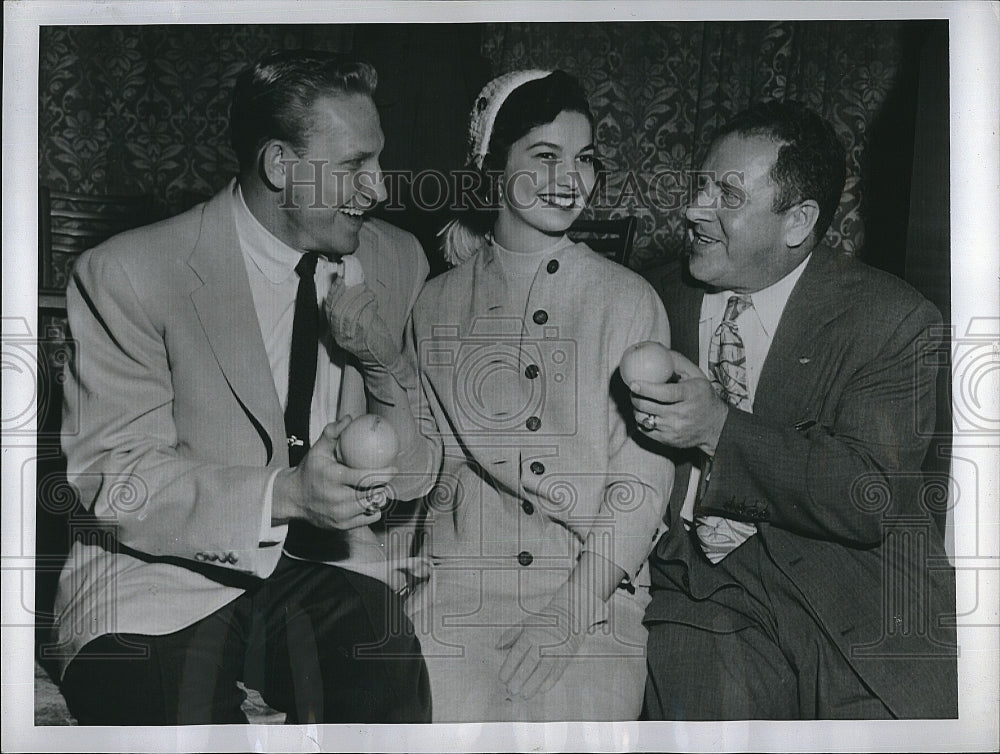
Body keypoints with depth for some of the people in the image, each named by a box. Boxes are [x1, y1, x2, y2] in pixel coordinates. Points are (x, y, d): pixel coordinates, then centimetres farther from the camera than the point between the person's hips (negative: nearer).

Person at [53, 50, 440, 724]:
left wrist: (386, 364, -14)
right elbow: (114, 482, -14)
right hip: (163, 586, -3)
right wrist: (286, 493, -27)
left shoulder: (397, 261, 4)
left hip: (323, 569, 3)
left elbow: (418, 479, 7)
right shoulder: (128, 275, -11)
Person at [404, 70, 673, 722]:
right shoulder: (437, 303, 10)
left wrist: (568, 612, -11)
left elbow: (644, 478, -3)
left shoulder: (631, 301, 3)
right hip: (458, 588, 1)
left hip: (595, 598, -1)